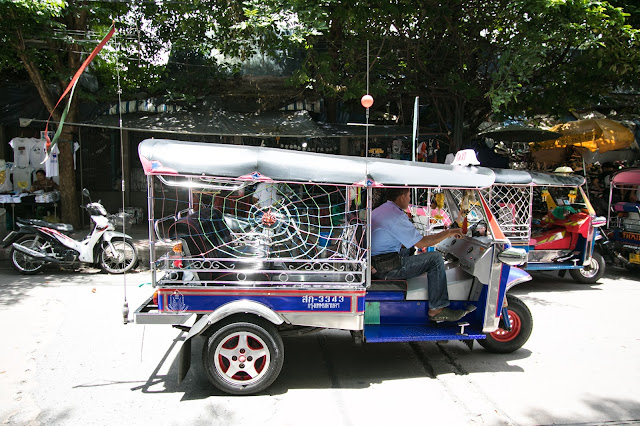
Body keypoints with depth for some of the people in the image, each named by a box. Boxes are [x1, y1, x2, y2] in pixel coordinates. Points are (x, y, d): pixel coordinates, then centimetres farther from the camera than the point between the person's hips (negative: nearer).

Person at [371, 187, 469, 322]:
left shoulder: (378, 210, 13)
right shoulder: (396, 216, -18)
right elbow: (422, 243, -18)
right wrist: (448, 233, -6)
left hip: (374, 264, 10)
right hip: (387, 269, -10)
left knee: (411, 249, 31)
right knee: (435, 258, -8)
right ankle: (436, 310, -3)